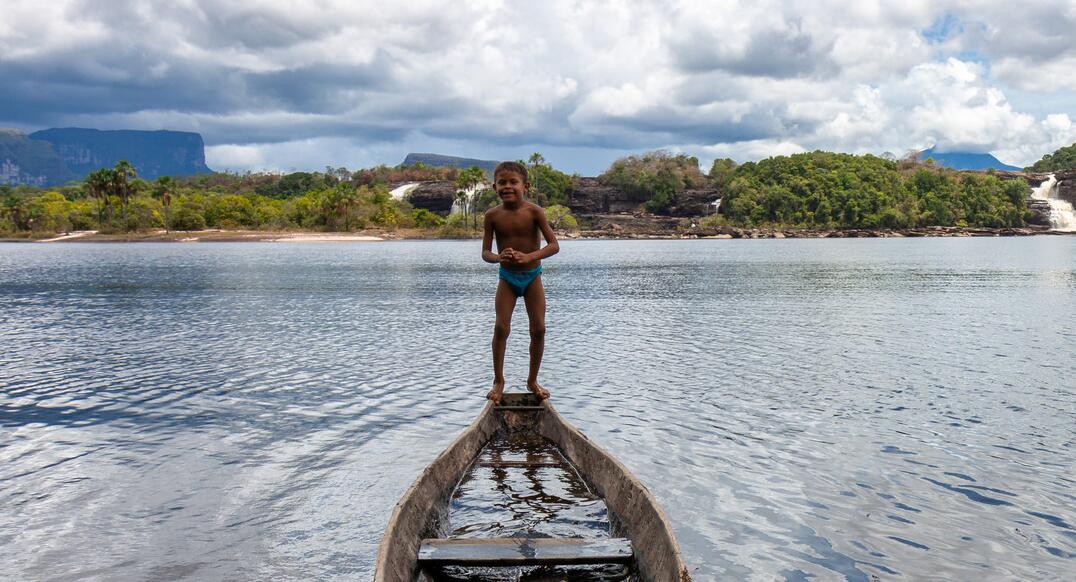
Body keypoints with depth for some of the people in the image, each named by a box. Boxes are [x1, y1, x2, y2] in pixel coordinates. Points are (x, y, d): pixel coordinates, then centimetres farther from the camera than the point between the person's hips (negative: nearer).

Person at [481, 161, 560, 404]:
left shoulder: (534, 211, -13)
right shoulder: (492, 215, -8)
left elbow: (554, 245, -16)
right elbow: (485, 252, -6)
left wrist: (529, 257, -31)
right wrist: (498, 257, -29)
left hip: (532, 276, 0)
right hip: (507, 277, 0)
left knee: (538, 329, 0)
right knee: (501, 328, -9)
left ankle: (532, 380, 17)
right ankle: (498, 381, 7)